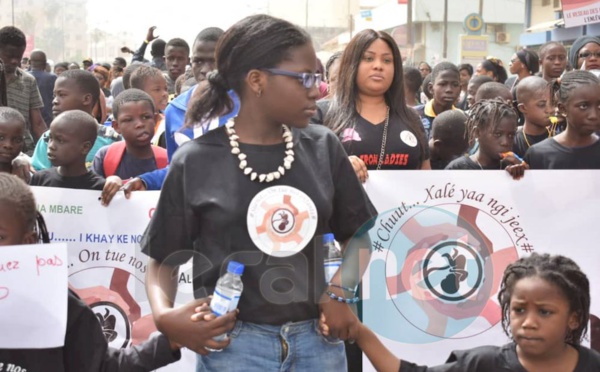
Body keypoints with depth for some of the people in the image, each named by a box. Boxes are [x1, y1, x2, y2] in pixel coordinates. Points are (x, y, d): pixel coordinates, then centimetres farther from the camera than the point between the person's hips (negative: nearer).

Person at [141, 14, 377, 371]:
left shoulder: (323, 147, 2)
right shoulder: (196, 162, -6)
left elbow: (357, 235, 12)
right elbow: (163, 260, 1)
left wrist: (340, 293, -5)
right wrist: (164, 315, -17)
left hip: (318, 340, 3)